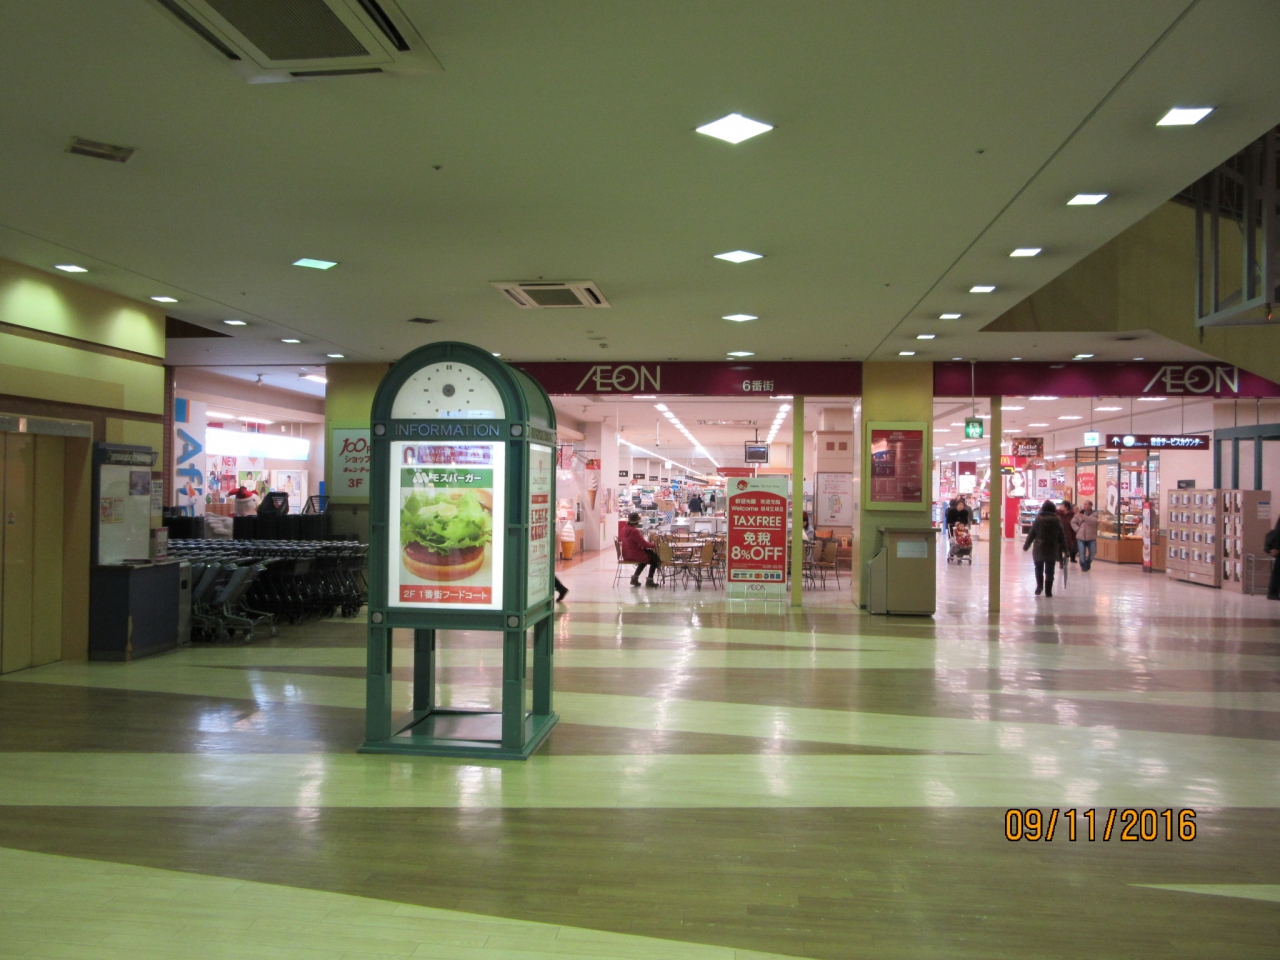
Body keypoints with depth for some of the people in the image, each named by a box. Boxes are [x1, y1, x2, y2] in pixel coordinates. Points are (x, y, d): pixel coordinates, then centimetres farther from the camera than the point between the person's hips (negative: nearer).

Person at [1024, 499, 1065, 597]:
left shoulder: (1037, 520, -2)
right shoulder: (1057, 521, -2)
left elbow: (1031, 534, 0)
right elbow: (1061, 536, 1)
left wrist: (1026, 546, 11)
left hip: (1039, 549, 0)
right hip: (1052, 550, 0)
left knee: (1039, 569, 18)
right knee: (1049, 571, 5)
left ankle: (1039, 586, 4)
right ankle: (1048, 591, 5)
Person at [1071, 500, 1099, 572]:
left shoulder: (1094, 514, -1)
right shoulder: (1079, 513, 6)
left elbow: (1093, 521, -22)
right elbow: (1073, 522, 9)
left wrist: (1083, 516, -31)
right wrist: (1077, 529, -8)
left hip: (1091, 537, -1)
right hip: (1081, 537, 1)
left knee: (1092, 552, 1)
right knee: (1082, 553, -4)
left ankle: (1088, 564, 27)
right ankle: (1083, 565, 16)